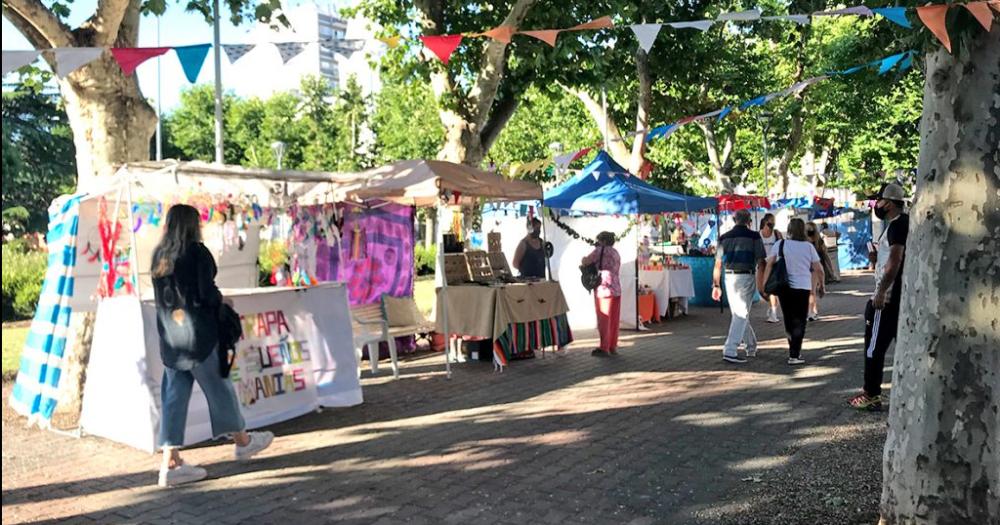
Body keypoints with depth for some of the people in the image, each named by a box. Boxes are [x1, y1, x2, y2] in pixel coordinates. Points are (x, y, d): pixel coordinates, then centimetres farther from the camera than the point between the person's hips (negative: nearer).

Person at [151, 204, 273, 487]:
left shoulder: (159, 255, 7)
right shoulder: (197, 252, -12)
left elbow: (160, 297, 11)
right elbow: (207, 293, -16)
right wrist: (221, 301, 4)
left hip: (169, 335, 6)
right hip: (197, 332, -6)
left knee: (174, 395, 7)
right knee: (218, 387, 9)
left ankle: (170, 463, 8)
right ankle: (242, 441, 26)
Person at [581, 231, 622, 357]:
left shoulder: (601, 250, -5)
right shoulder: (616, 253, 19)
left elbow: (585, 262, -10)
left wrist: (583, 260, 12)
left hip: (604, 289, -8)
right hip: (616, 289, 8)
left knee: (603, 319, -4)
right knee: (614, 319, 11)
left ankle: (604, 348, -2)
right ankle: (613, 346, 17)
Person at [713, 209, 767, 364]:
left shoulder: (724, 237, 8)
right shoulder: (754, 236, -1)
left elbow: (718, 264, 6)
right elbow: (760, 263, -5)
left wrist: (716, 285, 9)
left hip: (729, 278, 4)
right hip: (747, 277, -4)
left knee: (739, 314, 18)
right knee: (741, 315, -2)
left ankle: (751, 346, 32)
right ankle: (730, 351, -11)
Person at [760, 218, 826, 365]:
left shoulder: (780, 244, 1)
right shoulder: (808, 246, 1)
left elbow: (769, 264, -8)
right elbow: (818, 269, 1)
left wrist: (763, 284, -6)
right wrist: (821, 286, 15)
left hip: (784, 287, 2)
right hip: (802, 287, -2)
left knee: (789, 320, 17)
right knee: (799, 321, 4)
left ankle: (794, 350, 27)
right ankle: (794, 355, -3)